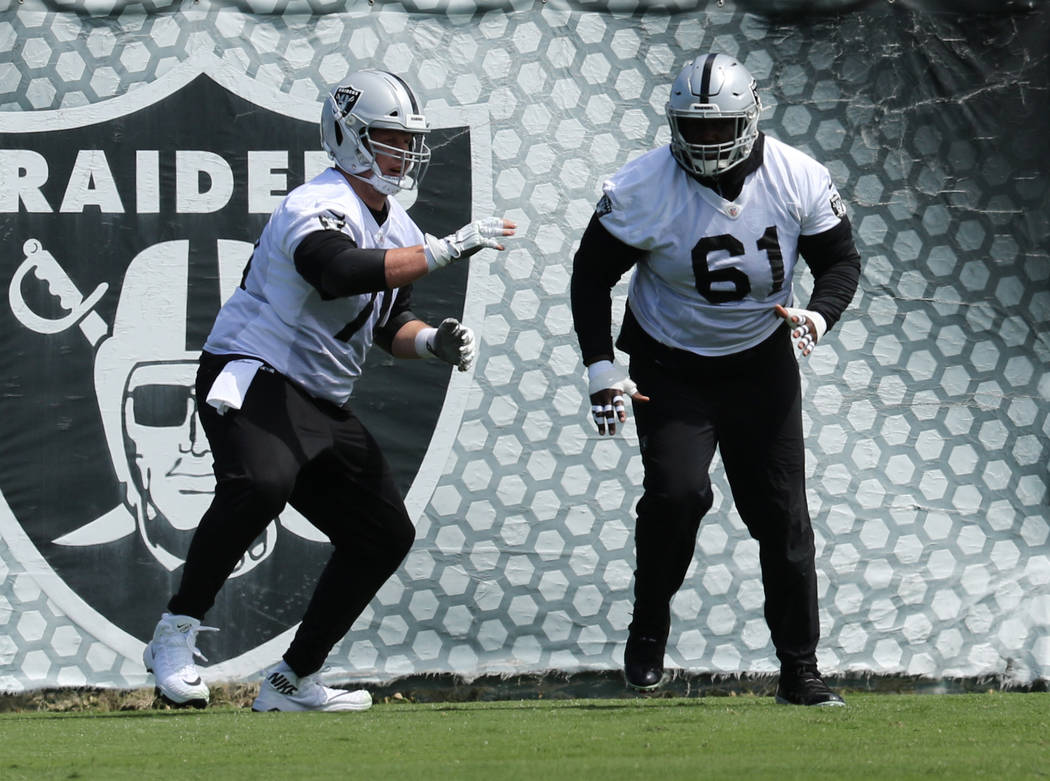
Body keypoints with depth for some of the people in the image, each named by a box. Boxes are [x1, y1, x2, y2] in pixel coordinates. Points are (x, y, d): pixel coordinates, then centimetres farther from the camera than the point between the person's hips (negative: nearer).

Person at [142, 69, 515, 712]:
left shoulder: (398, 229, 13)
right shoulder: (316, 209, -18)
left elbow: (389, 324, 22)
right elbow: (344, 272, -39)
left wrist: (434, 341, 0)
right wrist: (447, 250, -38)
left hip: (325, 406, 10)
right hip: (254, 376, -10)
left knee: (385, 536, 8)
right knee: (260, 485, -37)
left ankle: (293, 682, 17)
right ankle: (176, 638, -25)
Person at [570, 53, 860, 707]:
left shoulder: (799, 181, -14)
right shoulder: (643, 189, -19)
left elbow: (841, 260, -1)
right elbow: (593, 274, -7)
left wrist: (818, 315, -22)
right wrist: (601, 369, -14)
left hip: (762, 364, 2)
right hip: (670, 369, -2)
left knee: (782, 514, 1)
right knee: (676, 492, -23)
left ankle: (800, 671, 12)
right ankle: (650, 624, 3)